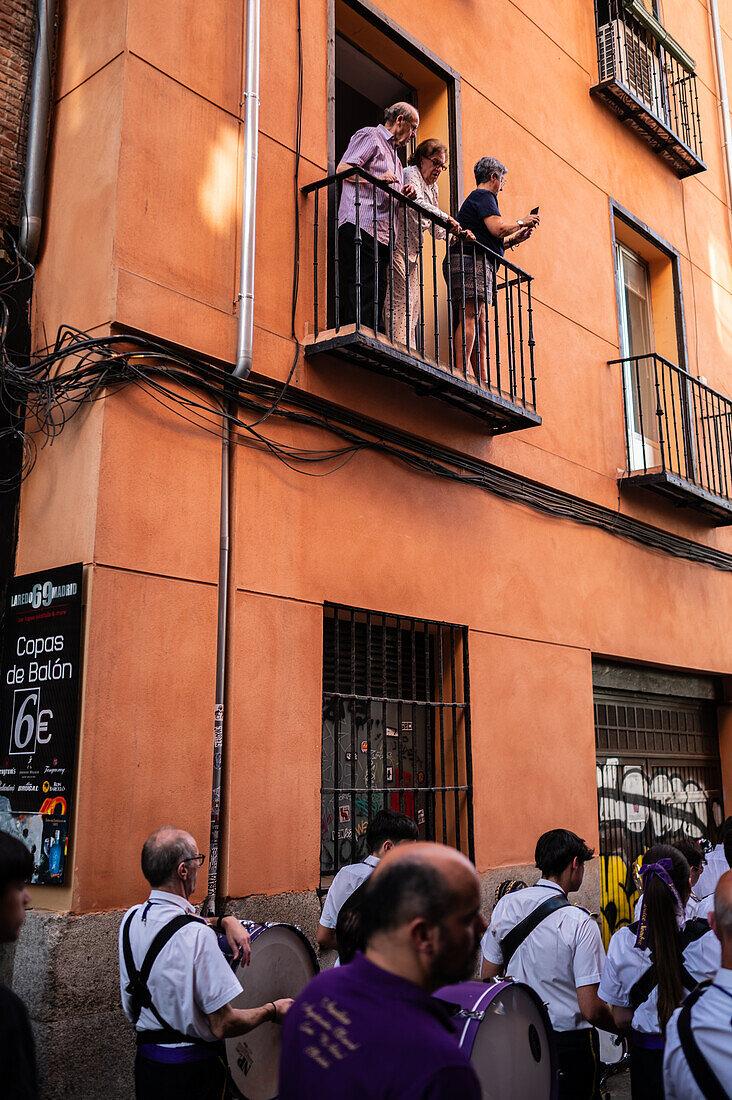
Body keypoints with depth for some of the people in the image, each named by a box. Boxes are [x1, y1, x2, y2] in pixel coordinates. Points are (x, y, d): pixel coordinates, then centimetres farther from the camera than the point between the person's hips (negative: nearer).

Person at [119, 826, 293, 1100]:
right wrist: (272, 1011, -7)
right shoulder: (196, 935, -27)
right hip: (192, 1073, -7)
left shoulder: (131, 919, -4)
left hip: (145, 1064, 7)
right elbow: (223, 1024, -24)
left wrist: (225, 920, 4)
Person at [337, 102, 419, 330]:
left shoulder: (393, 153, 32)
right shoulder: (369, 135, 6)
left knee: (377, 292, 0)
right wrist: (377, 178, -15)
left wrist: (403, 195, 12)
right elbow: (343, 169, -6)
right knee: (361, 288, -18)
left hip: (382, 234, 9)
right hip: (361, 225, -9)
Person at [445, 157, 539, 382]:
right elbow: (498, 229, -15)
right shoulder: (484, 196, 0)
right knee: (470, 316, -20)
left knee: (479, 324, 2)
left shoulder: (476, 198, 32)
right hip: (471, 262, -10)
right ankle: (460, 373, -30)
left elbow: (490, 242, 33)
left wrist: (515, 239, 27)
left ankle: (483, 381, -3)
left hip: (477, 262, 10)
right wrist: (521, 222, 2)